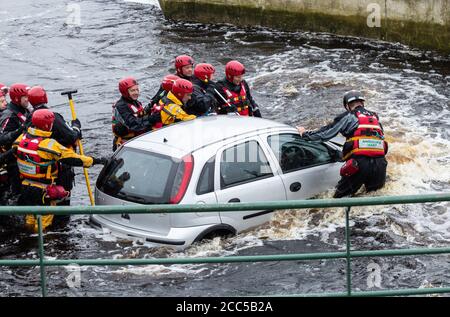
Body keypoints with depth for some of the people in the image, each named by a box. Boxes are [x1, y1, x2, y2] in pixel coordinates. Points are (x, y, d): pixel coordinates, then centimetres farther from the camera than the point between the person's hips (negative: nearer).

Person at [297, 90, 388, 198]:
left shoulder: (349, 116, 9)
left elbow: (326, 133, 9)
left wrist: (305, 134, 24)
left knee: (340, 200, 5)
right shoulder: (375, 117, 24)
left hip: (359, 164, -4)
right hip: (380, 164, 4)